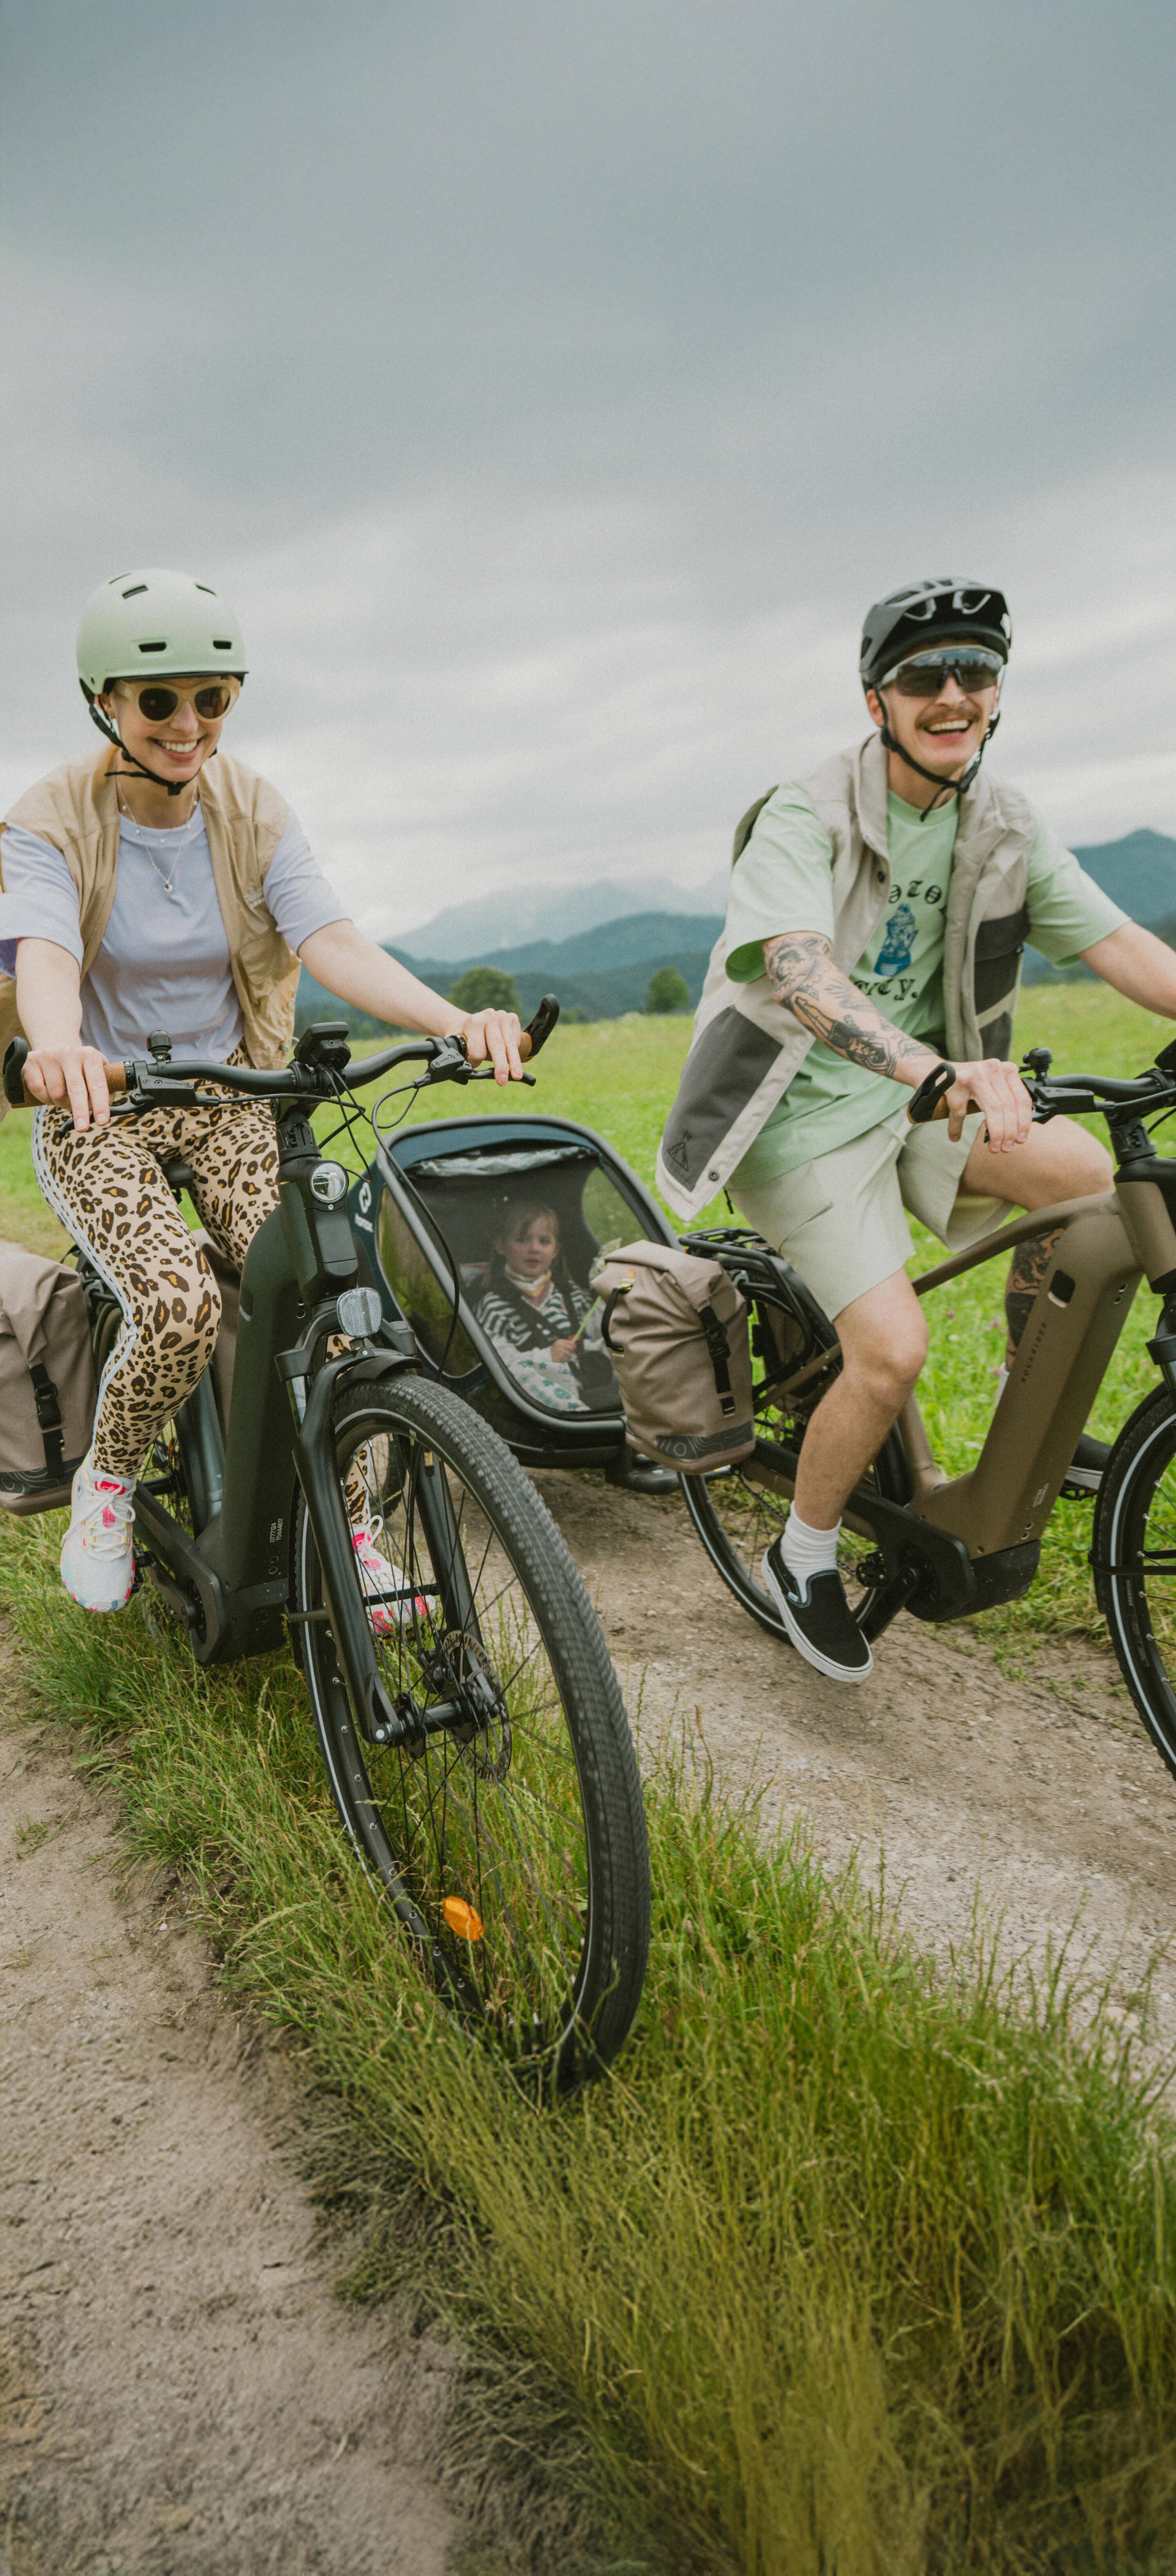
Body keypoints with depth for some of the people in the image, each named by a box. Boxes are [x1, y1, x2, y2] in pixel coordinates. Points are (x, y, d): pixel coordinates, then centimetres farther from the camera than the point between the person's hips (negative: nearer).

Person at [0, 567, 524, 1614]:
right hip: (101, 1107, -2)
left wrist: (456, 1020, -39)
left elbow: (334, 940, -19)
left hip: (229, 1098, 2)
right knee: (178, 1302, -28)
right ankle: (108, 1482, 3)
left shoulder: (254, 813, -3)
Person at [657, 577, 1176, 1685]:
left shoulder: (1004, 824, 2)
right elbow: (797, 972, -34)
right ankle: (803, 1559, 7)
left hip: (919, 1095, 6)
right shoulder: (805, 820, -17)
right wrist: (936, 1069, -50)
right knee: (893, 1348, -19)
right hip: (805, 1114, -6)